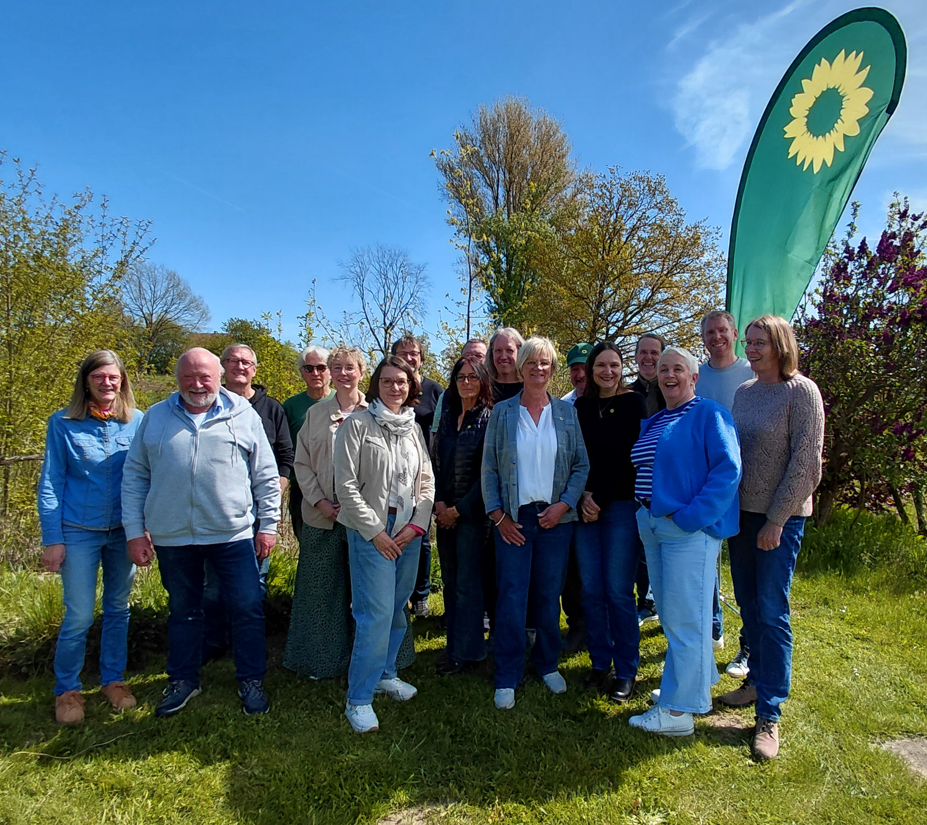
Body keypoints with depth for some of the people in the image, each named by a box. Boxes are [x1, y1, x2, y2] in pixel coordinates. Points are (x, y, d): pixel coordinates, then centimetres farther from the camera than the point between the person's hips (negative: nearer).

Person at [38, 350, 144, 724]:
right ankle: (67, 690, 23)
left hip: (124, 532, 2)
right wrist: (52, 539, -7)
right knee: (79, 617, 2)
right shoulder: (63, 424, -5)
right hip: (79, 532, -2)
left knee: (118, 609, 13)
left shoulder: (137, 422, -2)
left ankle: (113, 679, 31)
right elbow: (50, 484, -4)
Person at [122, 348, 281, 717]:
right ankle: (182, 680, 34)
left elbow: (266, 476, 3)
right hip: (172, 536, 2)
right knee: (182, 610, 16)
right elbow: (134, 476, 7)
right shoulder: (155, 418, 6)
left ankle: (251, 681, 21)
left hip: (233, 534, -1)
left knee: (248, 608, 3)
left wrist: (268, 526, 1)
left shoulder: (244, 416, 1)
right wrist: (134, 531, 2)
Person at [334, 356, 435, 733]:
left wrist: (417, 525, -2)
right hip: (371, 531, -5)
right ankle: (358, 699, 7)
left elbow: (427, 481, 11)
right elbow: (346, 486, -9)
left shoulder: (414, 428, 11)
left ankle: (385, 673, 33)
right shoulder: (357, 425, -5)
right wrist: (375, 531, -10)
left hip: (410, 531, 5)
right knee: (377, 614, -7)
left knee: (398, 609, 13)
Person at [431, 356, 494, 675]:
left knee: (467, 583, 0)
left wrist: (458, 510, -10)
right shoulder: (447, 416, 11)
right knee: (450, 580, 11)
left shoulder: (489, 419, -7)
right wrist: (438, 503, -3)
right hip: (444, 512, 6)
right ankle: (455, 646, 24)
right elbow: (435, 461, 10)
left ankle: (467, 652, 13)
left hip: (472, 512, -6)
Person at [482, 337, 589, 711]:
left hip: (555, 517, 1)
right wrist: (498, 514, -5)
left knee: (550, 595, 10)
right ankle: (507, 679, 12)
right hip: (514, 518, -1)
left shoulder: (566, 412, 6)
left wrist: (565, 504, -7)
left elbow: (581, 465, 6)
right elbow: (489, 468, 2)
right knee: (511, 597, -1)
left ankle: (548, 665, 29)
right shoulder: (502, 412, 3)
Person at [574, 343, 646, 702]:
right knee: (591, 590, 6)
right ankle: (600, 664, 22)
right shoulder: (581, 407, 12)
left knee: (618, 591, -2)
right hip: (586, 508, 4)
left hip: (621, 506, -4)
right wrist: (583, 496, -6)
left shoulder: (632, 403, 0)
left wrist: (600, 500, -9)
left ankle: (626, 671, 13)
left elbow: (628, 457, -6)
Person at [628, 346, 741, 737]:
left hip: (690, 529, -8)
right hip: (652, 525, 8)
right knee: (669, 613, 17)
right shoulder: (652, 422, 16)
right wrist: (644, 510, 10)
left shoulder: (709, 414, -7)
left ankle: (678, 710, 9)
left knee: (684, 617, -1)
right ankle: (699, 680, 36)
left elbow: (728, 469, -17)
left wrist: (692, 515, -21)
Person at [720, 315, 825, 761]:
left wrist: (776, 520, -14)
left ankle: (769, 715, 7)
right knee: (749, 607, 14)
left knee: (771, 613, -2)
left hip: (780, 518, -6)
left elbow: (807, 463, -13)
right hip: (741, 513, 6)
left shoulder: (802, 391, -9)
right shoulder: (743, 392, 9)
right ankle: (758, 680, 31)